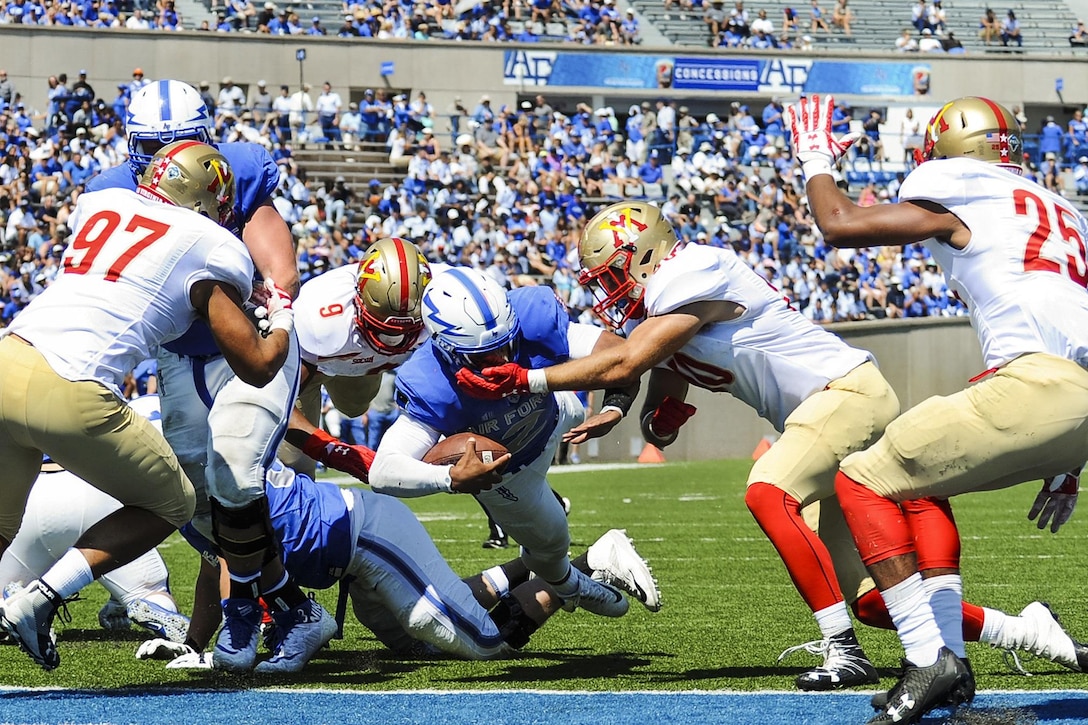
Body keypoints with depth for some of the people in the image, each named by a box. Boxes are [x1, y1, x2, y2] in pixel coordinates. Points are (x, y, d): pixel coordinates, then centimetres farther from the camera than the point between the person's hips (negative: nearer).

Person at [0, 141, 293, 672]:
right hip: (70, 394, -6)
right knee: (171, 505, 17)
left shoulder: (97, 204, 22)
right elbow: (257, 367, 9)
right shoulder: (214, 251, 7)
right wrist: (283, 319, 31)